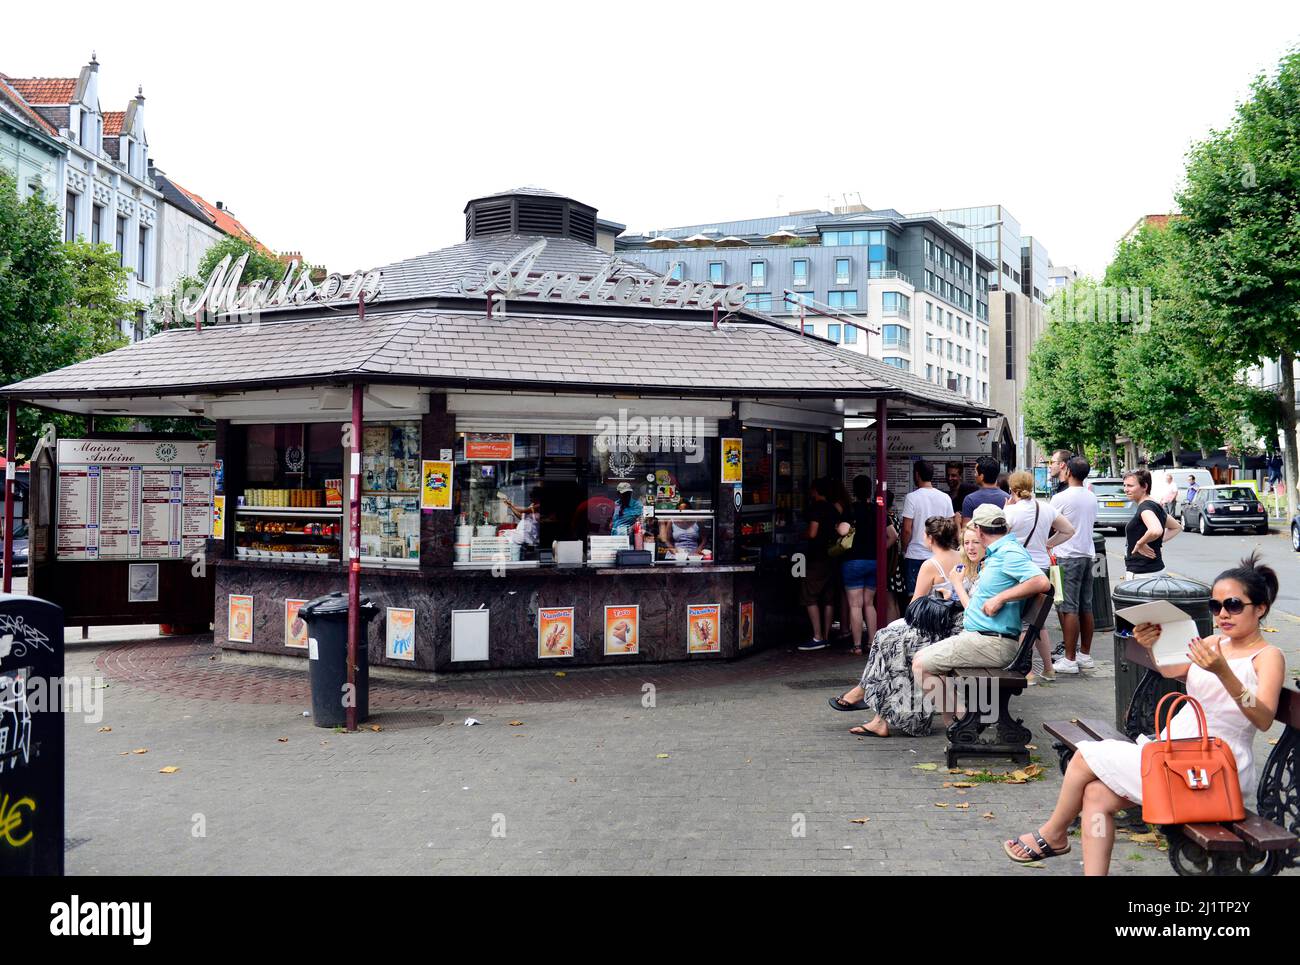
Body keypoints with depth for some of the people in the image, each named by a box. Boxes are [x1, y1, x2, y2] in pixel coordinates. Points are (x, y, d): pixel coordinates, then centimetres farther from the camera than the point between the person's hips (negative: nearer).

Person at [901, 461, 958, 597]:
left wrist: (904, 550, 3)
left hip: (915, 555, -4)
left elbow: (907, 529, -12)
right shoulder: (945, 497, 4)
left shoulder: (912, 497, -10)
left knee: (914, 596, 1)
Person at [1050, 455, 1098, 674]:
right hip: (1087, 554, 7)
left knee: (1069, 609, -6)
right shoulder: (1092, 498, 9)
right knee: (1086, 607, 12)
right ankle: (1085, 655, 19)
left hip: (1067, 557, -7)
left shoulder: (1061, 498, -13)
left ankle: (1070, 659, -5)